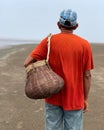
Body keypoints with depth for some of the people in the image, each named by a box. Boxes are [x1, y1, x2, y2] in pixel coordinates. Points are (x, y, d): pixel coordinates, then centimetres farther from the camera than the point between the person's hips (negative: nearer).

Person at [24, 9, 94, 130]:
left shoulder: (49, 41, -6)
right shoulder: (85, 44, -6)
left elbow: (27, 63, -12)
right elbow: (87, 75, -5)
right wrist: (86, 99, 5)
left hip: (53, 97, 1)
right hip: (74, 98, 0)